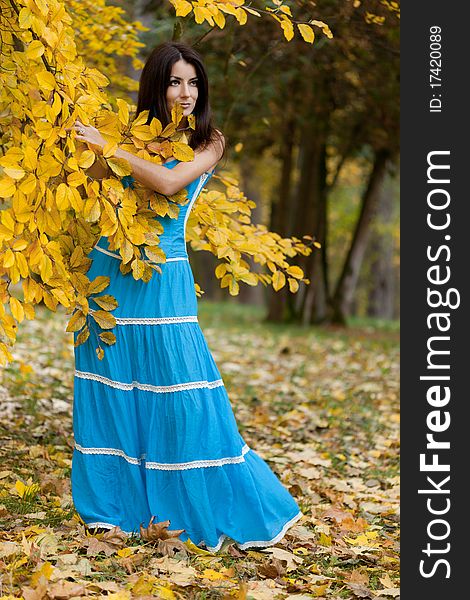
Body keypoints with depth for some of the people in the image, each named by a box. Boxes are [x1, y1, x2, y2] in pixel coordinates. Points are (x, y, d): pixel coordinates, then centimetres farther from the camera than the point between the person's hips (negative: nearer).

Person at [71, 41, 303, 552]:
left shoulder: (208, 142, -1)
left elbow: (169, 182, -18)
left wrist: (108, 146, -14)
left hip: (162, 279, -3)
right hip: (110, 271, 3)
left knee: (180, 391, -5)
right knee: (111, 386, 7)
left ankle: (205, 508, 8)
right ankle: (114, 504, 22)